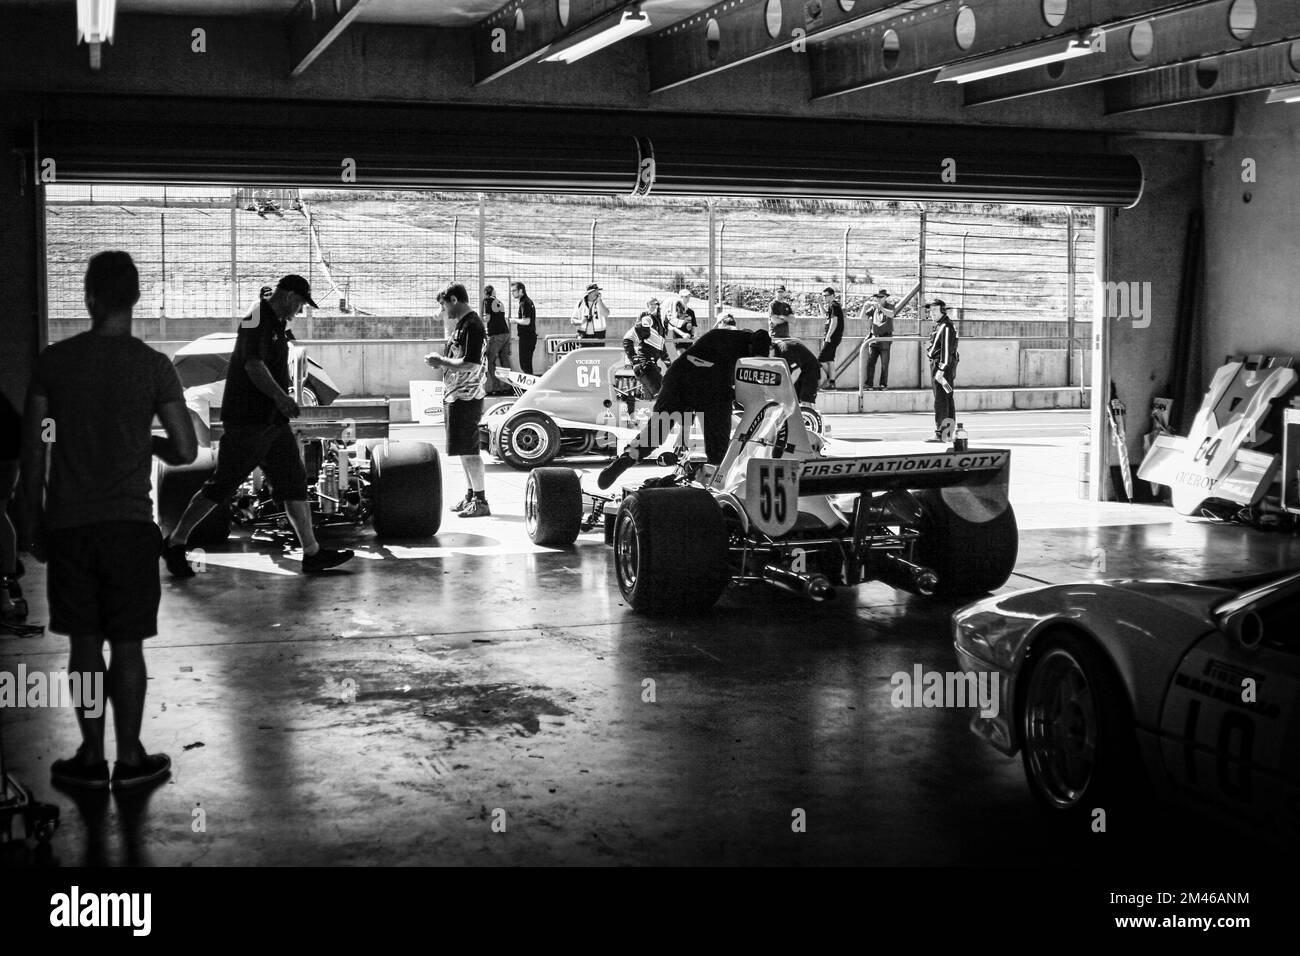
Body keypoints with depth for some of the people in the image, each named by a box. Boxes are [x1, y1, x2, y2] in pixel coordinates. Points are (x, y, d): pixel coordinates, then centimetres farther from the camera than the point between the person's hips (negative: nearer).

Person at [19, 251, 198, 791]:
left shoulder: (54, 361, -1)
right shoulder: (153, 366, -5)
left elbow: (33, 451, 0)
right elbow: (185, 452, -6)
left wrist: (32, 523, 8)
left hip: (68, 524, 1)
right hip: (130, 524, -1)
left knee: (84, 644, 9)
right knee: (127, 646, 5)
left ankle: (91, 758, 14)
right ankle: (130, 759, 11)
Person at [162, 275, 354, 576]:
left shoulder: (277, 323, 17)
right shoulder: (257, 320, -14)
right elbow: (253, 364, -29)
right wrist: (279, 396, -40)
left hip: (273, 421, 10)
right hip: (246, 420, -10)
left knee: (294, 482, 5)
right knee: (222, 485, -4)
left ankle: (312, 553, 6)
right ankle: (175, 543, 8)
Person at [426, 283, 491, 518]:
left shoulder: (471, 326, -17)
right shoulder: (462, 325, 14)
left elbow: (470, 364, -24)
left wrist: (441, 361, -16)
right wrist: (442, 362, 7)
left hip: (465, 398, -10)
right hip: (456, 396, 10)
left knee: (468, 450, -6)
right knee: (465, 450, 15)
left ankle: (480, 501, -2)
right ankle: (471, 496, 23)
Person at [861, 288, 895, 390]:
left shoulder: (889, 307, -1)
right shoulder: (873, 308, 11)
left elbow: (891, 314, -23)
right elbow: (863, 317, 8)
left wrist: (879, 307, -36)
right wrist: (866, 305, -7)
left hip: (885, 339, -4)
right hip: (873, 338, 4)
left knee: (884, 364, -2)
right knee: (870, 362, -1)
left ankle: (883, 385, 2)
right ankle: (869, 384, 0)